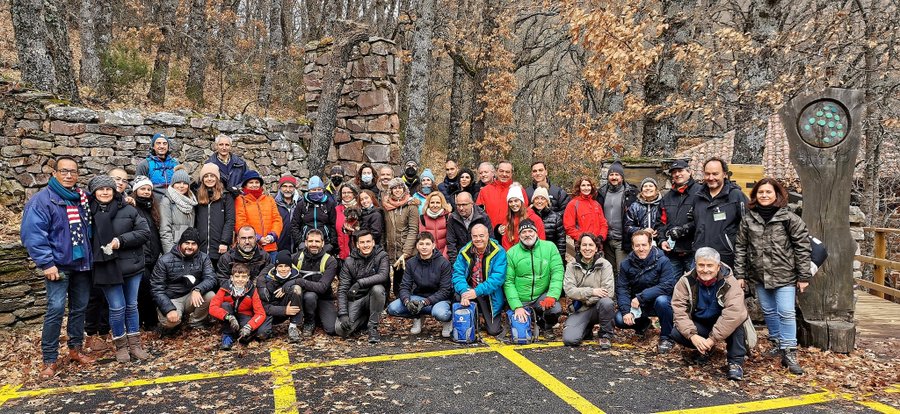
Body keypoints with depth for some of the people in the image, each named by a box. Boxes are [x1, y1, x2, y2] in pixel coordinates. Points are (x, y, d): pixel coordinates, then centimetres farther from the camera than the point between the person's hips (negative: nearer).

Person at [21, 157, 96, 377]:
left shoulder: (83, 198, 9)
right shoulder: (42, 199, -9)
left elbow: (89, 228, 22)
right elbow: (33, 234, -14)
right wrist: (46, 263, -18)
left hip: (82, 263, 6)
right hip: (59, 264, -5)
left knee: (80, 307, 12)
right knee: (56, 308, -10)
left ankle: (75, 349, 26)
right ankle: (49, 359, 1)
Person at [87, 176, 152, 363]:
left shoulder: (128, 210, 0)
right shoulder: (89, 212, -1)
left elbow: (145, 232, -2)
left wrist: (122, 240, -13)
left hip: (131, 265, 2)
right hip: (107, 268, -1)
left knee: (132, 305, 11)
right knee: (117, 308, 1)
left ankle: (135, 344, 24)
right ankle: (121, 346, 20)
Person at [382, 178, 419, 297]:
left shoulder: (410, 206, -6)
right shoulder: (386, 206, 7)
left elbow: (413, 230, -11)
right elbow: (384, 229, 12)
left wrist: (405, 253, -17)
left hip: (408, 253, -4)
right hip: (392, 251, 4)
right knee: (397, 280, 12)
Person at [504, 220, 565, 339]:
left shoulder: (550, 247, -3)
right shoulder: (511, 253, -4)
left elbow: (557, 272, -9)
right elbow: (508, 282, -6)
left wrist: (552, 295, -22)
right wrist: (517, 306, -16)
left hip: (542, 296, 0)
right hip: (520, 300, 1)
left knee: (556, 309, -29)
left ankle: (547, 327, 8)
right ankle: (536, 319, 26)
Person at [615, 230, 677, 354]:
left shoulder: (662, 261, -15)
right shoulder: (626, 264, -6)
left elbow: (667, 286, -25)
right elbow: (621, 289, -10)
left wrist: (641, 297, -29)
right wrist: (626, 311, -25)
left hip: (658, 299, -3)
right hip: (636, 305, 4)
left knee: (662, 300, -37)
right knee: (619, 320, -18)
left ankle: (666, 338, -13)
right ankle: (643, 324, 18)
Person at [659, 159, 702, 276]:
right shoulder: (667, 197, 18)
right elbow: (663, 222, 20)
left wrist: (684, 229, -17)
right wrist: (662, 240, 5)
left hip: (692, 250, -6)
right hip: (672, 252, 6)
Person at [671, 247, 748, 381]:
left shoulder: (729, 282, -23)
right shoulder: (686, 281, -14)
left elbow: (734, 312, -36)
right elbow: (679, 309, -19)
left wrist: (713, 339, -38)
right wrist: (692, 335, -32)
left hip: (722, 326, -2)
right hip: (700, 324, 3)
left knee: (736, 319, -34)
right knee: (676, 333, -24)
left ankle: (736, 361, -18)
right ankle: (704, 349, 8)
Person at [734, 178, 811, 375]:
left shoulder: (789, 218, -7)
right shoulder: (748, 219, 2)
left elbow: (803, 247, -5)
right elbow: (741, 248, 5)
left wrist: (804, 276, -6)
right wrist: (740, 274, 3)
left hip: (784, 275, -3)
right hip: (760, 275, 4)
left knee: (786, 313, -5)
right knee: (769, 312, 14)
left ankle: (789, 353, 3)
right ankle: (777, 344, 32)